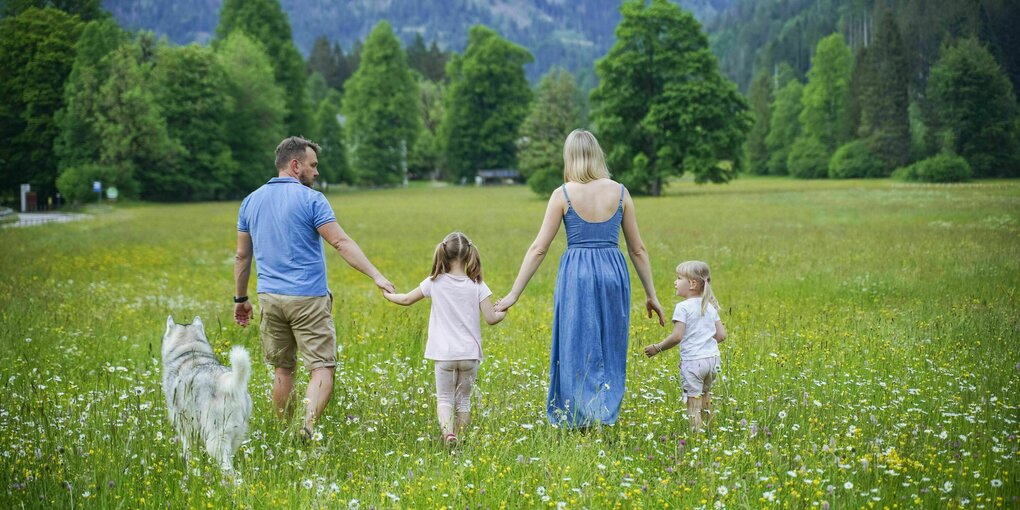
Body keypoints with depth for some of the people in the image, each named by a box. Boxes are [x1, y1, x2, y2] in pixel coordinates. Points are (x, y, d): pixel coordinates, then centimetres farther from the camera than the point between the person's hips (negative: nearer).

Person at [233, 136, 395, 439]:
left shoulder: (252, 201, 10)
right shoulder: (310, 200, -8)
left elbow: (242, 256, 15)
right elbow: (341, 243, -15)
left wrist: (240, 298, 23)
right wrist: (376, 276, -16)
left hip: (270, 298, 6)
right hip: (308, 300, -6)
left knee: (283, 369, 16)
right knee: (322, 368, -4)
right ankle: (309, 426, -23)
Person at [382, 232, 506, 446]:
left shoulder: (435, 283, -3)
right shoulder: (477, 286, -3)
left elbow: (406, 300, 8)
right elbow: (491, 318, -6)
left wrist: (387, 294, 27)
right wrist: (503, 313, 16)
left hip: (445, 355, -1)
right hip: (470, 354, 1)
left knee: (444, 398, 5)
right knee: (463, 400, 15)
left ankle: (447, 431, -21)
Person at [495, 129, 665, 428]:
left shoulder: (563, 194, -3)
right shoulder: (620, 192, 3)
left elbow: (539, 249, -4)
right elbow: (637, 249, 7)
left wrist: (514, 294, 0)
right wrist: (651, 294, 16)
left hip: (577, 274, -2)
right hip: (614, 272, 2)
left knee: (575, 350, 7)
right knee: (610, 351, 13)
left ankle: (579, 420, 8)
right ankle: (605, 417, 14)